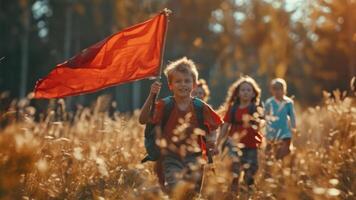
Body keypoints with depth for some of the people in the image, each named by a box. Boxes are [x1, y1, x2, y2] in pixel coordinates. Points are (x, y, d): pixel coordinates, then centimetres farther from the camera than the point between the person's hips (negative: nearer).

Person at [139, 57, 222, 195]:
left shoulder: (201, 107, 0)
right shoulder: (164, 105, -4)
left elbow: (213, 126, 13)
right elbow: (143, 120, -16)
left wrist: (211, 139, -9)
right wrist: (151, 96, -24)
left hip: (193, 156, 2)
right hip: (170, 155, -2)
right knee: (175, 187, -20)